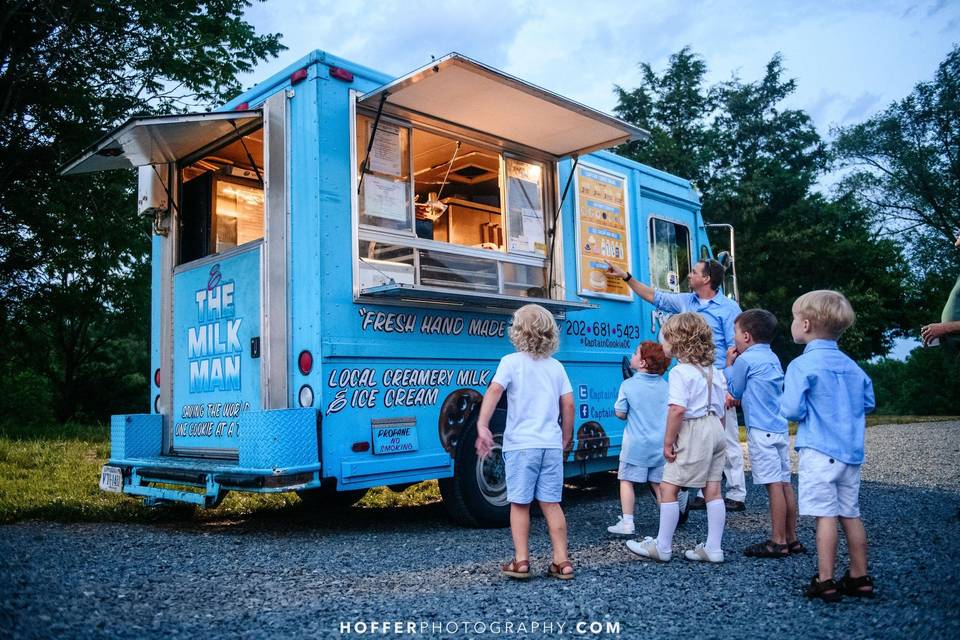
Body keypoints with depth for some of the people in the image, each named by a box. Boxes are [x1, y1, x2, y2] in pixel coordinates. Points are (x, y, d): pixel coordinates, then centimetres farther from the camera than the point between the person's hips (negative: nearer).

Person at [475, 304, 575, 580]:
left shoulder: (511, 362, -2)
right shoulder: (556, 367, 10)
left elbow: (494, 391, -18)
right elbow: (568, 405, 8)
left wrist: (482, 425, -25)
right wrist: (566, 438, 19)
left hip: (520, 444, -3)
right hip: (551, 444, 4)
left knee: (520, 504, 7)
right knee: (551, 504, 9)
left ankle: (521, 561, 10)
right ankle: (562, 562, 12)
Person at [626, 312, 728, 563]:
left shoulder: (681, 371, -15)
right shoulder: (713, 370, 13)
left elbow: (678, 409, -24)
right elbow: (720, 406, 17)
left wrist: (668, 441, -16)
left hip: (693, 432, -9)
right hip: (715, 430, 9)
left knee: (668, 487, 0)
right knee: (713, 489, 10)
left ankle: (662, 547, 7)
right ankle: (713, 548, 16)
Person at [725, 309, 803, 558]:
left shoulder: (745, 359, -9)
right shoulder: (772, 358, 16)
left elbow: (735, 391, 5)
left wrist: (729, 364, 12)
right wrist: (736, 398, 22)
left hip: (762, 430, -9)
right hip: (780, 428, 9)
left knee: (774, 485, -7)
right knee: (785, 483, 10)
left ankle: (778, 542, -3)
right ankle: (791, 539, 16)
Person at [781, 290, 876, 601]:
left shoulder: (802, 365, -13)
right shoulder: (852, 366, 9)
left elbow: (792, 410, -17)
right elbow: (868, 402, 18)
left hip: (819, 451, -7)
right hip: (851, 450, 7)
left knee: (826, 515, -4)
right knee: (851, 515, 13)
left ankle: (825, 582, 2)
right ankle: (860, 578, 22)